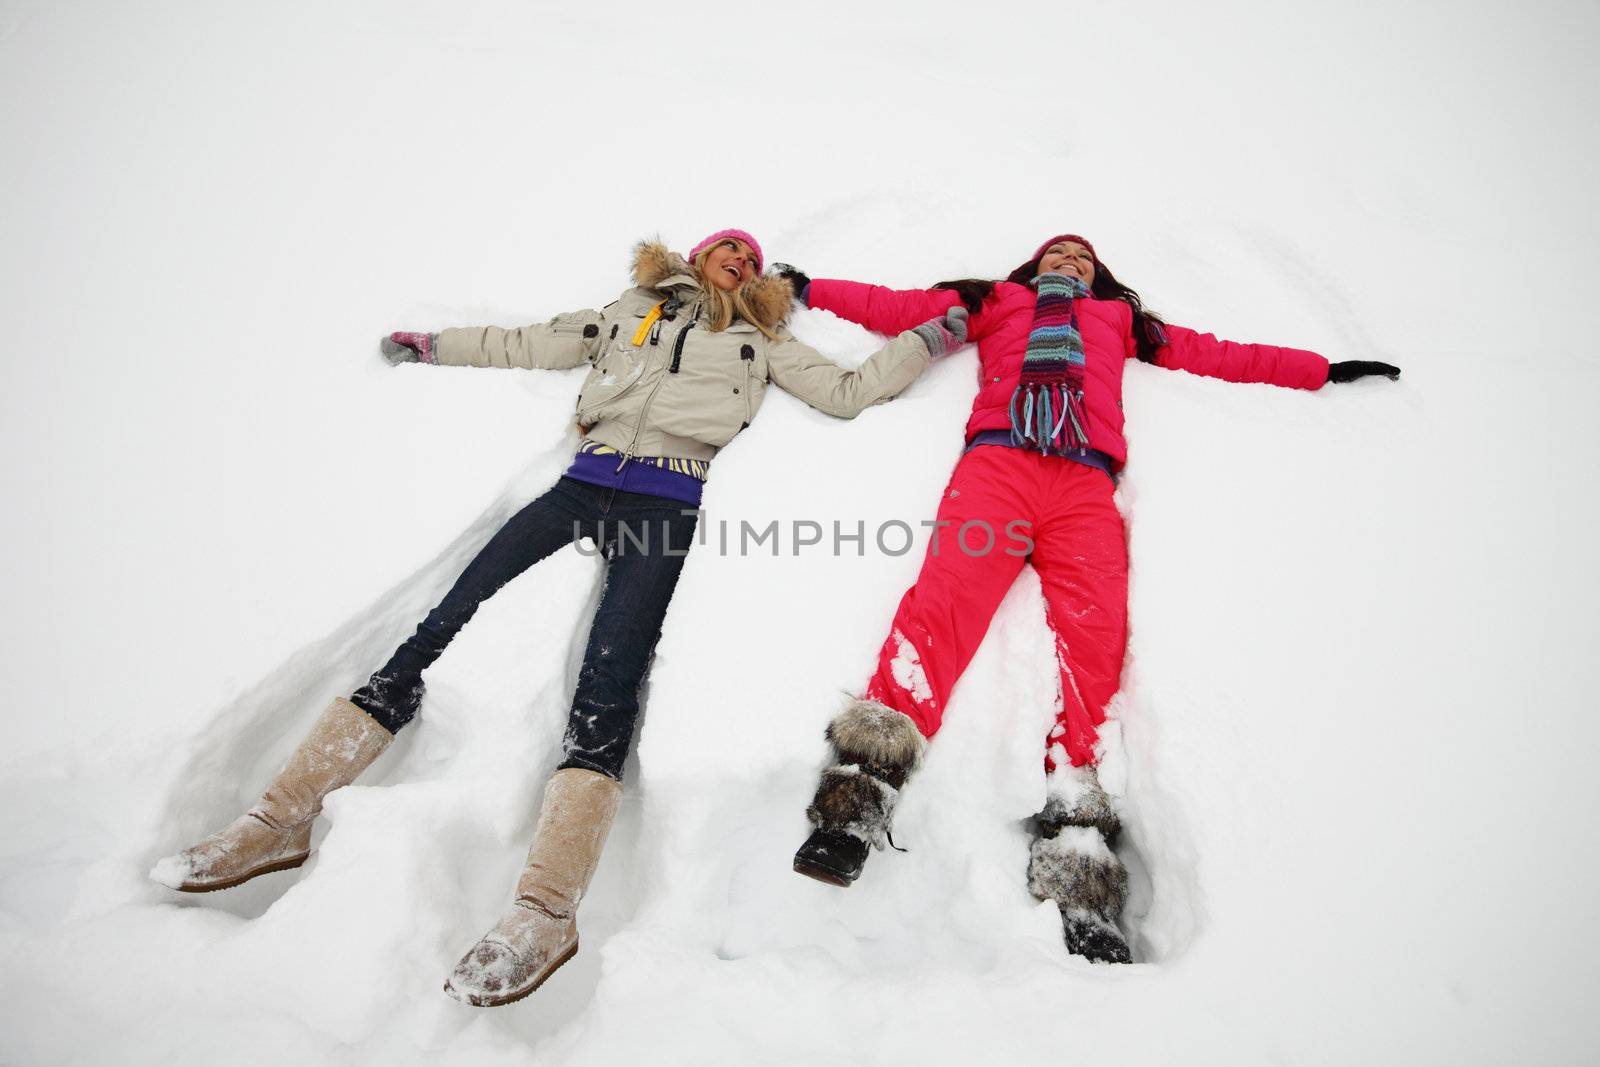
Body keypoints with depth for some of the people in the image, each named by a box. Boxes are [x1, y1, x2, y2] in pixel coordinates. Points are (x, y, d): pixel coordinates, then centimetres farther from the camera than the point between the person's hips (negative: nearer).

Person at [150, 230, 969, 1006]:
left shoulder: (760, 342, 27)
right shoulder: (629, 313, 31)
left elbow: (847, 393, 22)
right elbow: (528, 346, 33)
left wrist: (928, 339, 18)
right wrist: (431, 345, 32)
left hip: (669, 505, -2)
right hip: (584, 486, 3)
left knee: (608, 673, -25)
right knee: (450, 622, -11)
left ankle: (545, 908, -36)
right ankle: (282, 819, -8)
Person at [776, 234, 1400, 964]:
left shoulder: (1119, 317, 40)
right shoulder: (995, 301, 37)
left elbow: (1216, 354, 41)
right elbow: (898, 307, 33)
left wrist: (1325, 371, 42)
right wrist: (810, 290, 30)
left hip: (1084, 481, 1)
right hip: (997, 461, -1)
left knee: (1092, 636, -23)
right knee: (945, 597, -27)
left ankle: (1080, 874, -32)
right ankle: (858, 797, -38)